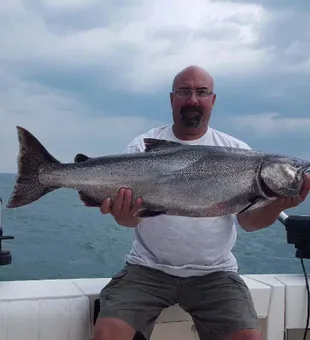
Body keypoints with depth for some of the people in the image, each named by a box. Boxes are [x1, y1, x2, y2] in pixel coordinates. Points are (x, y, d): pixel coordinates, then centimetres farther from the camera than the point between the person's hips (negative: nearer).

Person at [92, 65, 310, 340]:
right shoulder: (143, 146, 1)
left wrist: (278, 204, -21)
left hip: (214, 273, 1)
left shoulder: (237, 151, 3)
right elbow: (132, 216, -6)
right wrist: (124, 213, -31)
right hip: (148, 268, 0)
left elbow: (249, 221, 0)